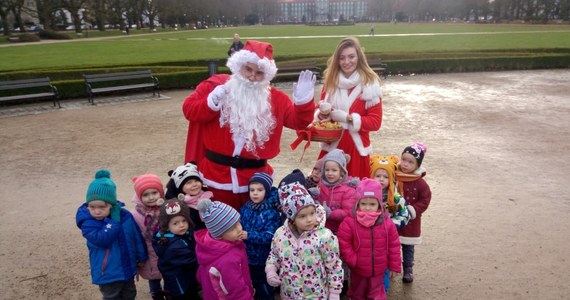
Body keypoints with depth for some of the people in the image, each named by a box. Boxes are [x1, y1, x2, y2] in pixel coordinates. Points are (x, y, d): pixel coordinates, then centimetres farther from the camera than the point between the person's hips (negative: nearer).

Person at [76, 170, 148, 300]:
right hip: (108, 274, -3)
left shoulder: (125, 215, -10)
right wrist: (114, 219, -30)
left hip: (128, 269, 3)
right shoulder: (88, 222, -18)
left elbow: (137, 237, 1)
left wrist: (141, 257, 8)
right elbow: (102, 240, -33)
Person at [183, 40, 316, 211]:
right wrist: (211, 102, -20)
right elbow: (189, 109, -3)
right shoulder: (216, 84, -2)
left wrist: (304, 100, -18)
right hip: (219, 173, -1)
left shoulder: (274, 98, 2)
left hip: (255, 175, 1)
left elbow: (298, 121, -1)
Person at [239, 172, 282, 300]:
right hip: (247, 256, 5)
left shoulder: (272, 213, -19)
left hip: (264, 259, -5)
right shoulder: (245, 208, -4)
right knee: (251, 285, 26)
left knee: (265, 290, 14)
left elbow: (269, 237, -26)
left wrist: (248, 235, -33)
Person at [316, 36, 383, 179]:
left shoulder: (370, 84, -6)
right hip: (331, 147, 3)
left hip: (356, 148, -3)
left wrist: (348, 118, -17)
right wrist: (323, 113, -13)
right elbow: (320, 113, 10)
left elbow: (375, 122, -7)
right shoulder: (330, 81, 5)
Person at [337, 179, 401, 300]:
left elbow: (394, 246, -4)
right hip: (358, 270, 0)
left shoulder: (387, 223, -12)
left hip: (378, 270, 1)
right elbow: (343, 243, -14)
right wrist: (352, 260, -17)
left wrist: (394, 266, -1)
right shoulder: (349, 222, -18)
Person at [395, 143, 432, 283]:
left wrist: (412, 210, -16)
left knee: (408, 247, 15)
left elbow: (425, 200, -7)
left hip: (410, 222, -1)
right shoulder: (393, 176, -8)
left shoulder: (420, 182, -12)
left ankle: (408, 270, 32)